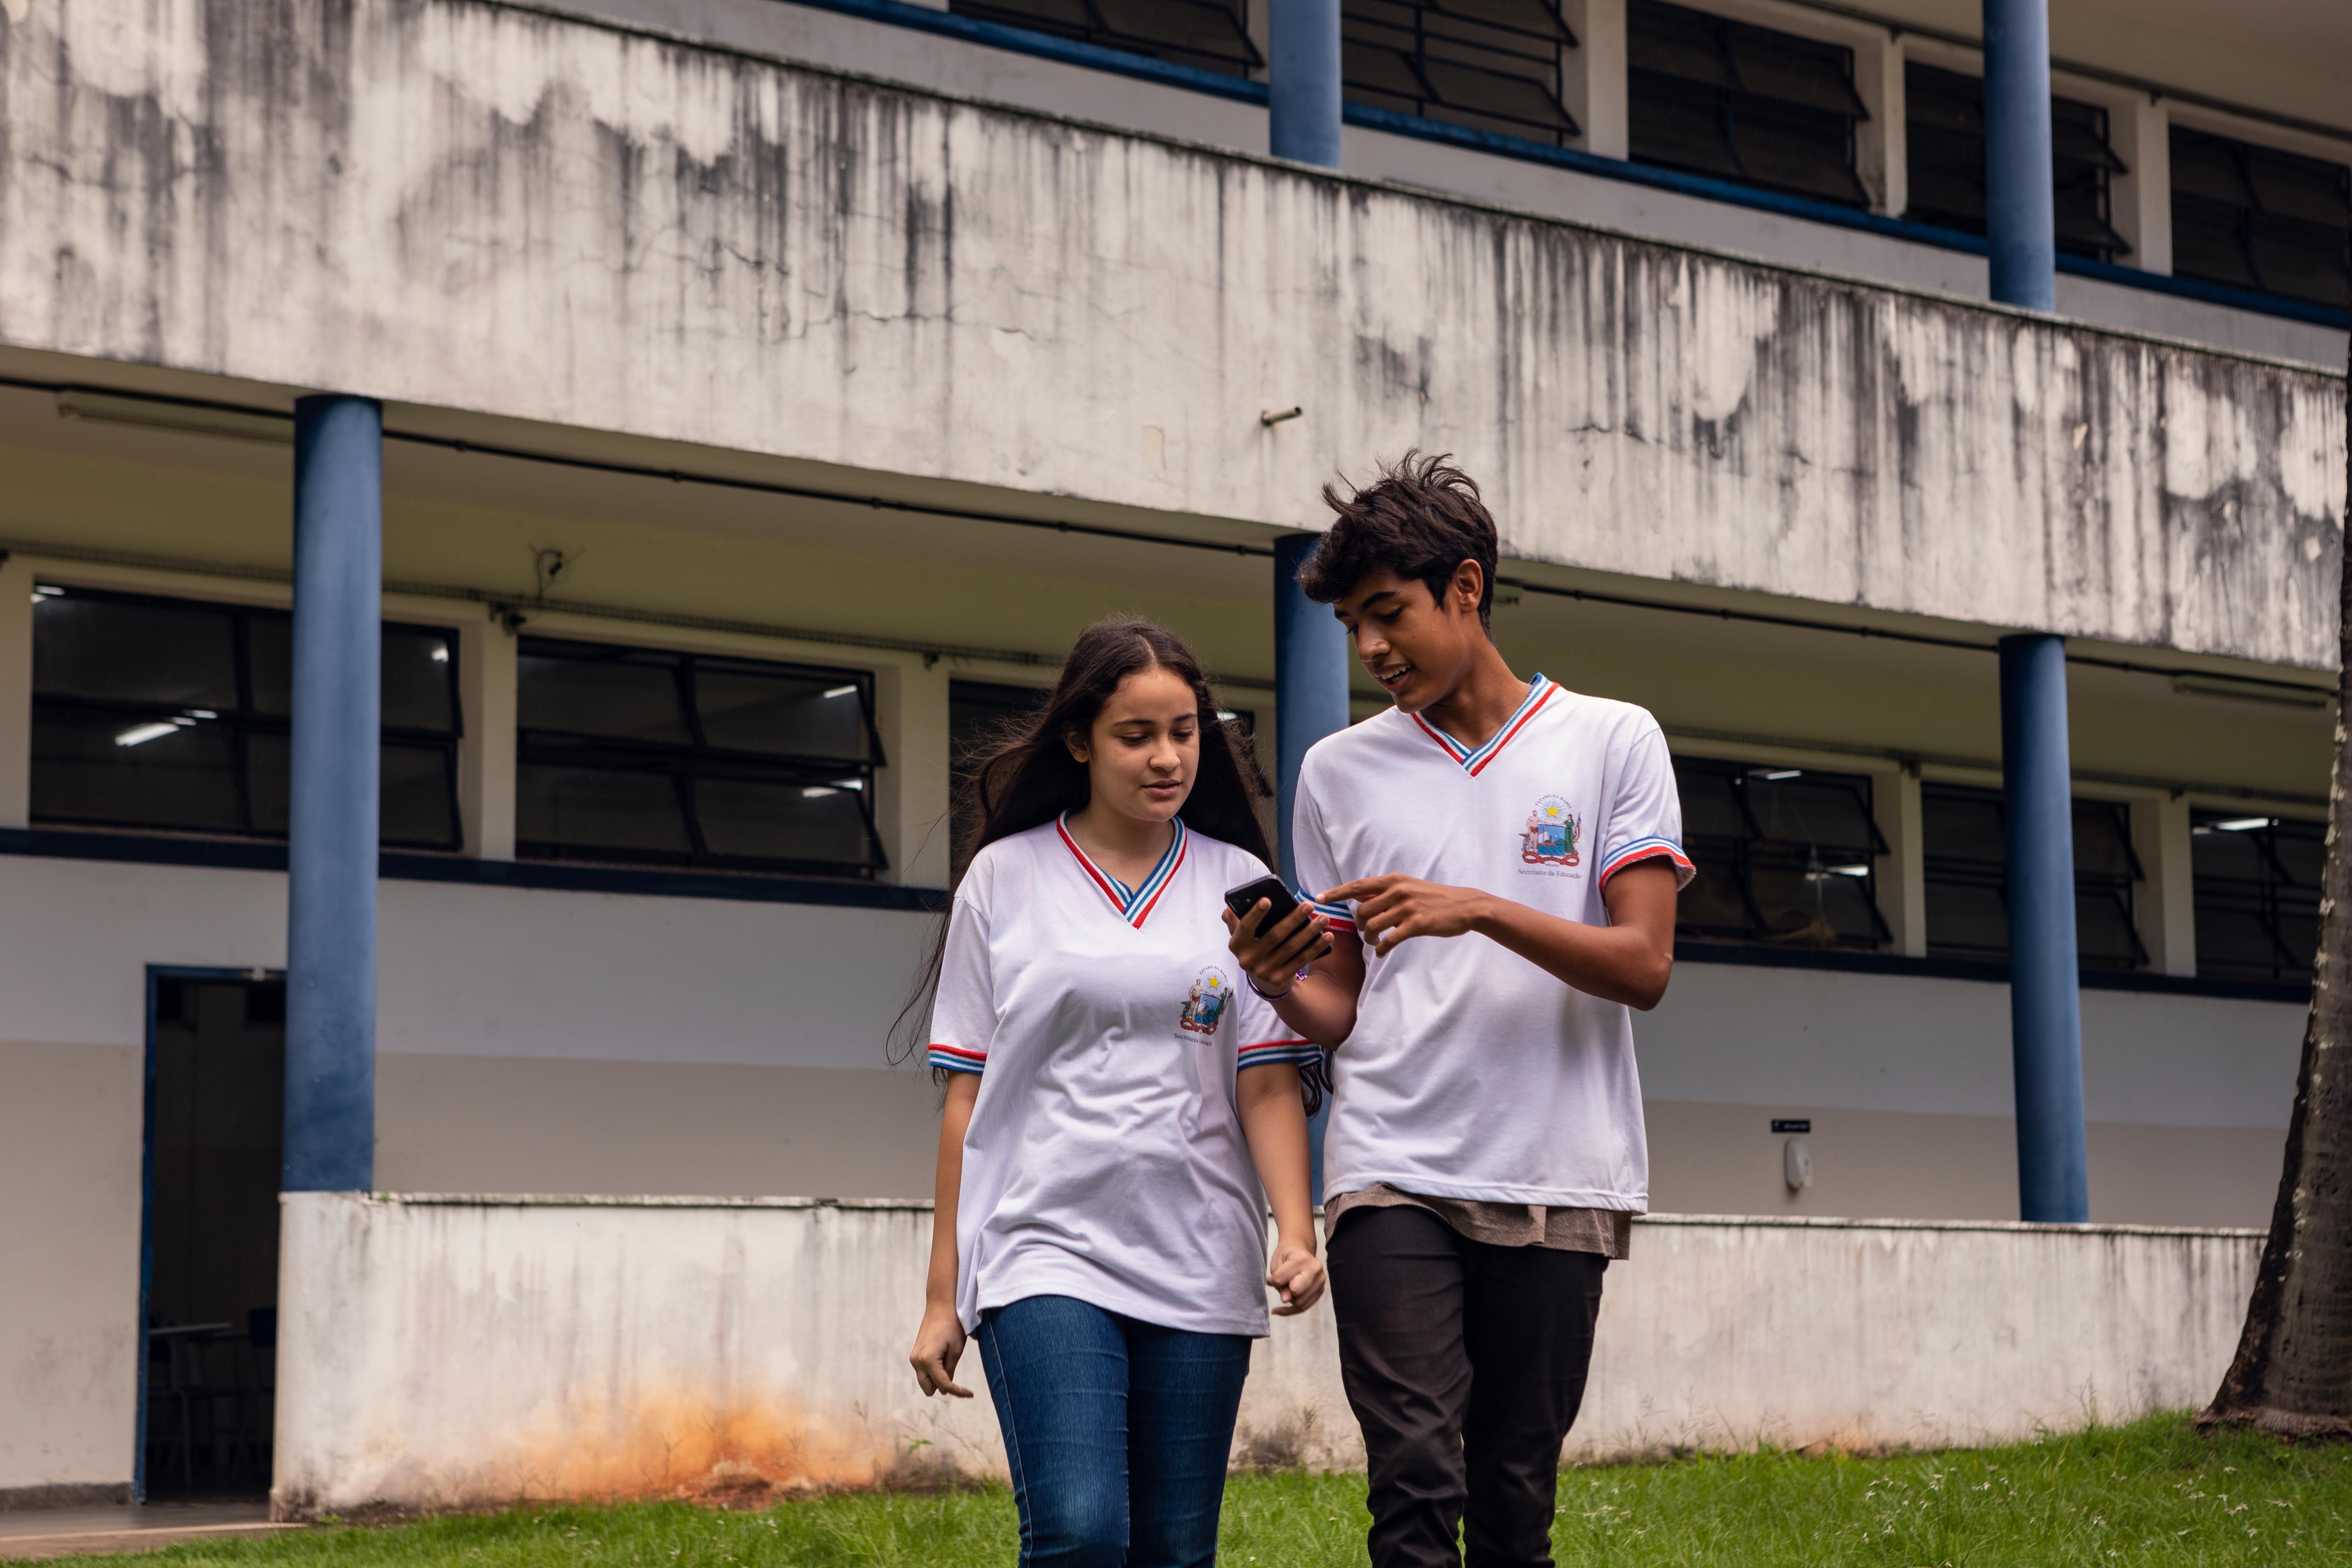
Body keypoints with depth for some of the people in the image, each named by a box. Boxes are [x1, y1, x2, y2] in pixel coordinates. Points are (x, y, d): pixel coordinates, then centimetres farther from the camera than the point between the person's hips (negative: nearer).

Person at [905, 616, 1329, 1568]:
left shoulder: (1238, 884, 9)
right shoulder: (1005, 880, 6)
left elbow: (1270, 1086, 4)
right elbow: (967, 1099, 6)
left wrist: (1296, 1232, -12)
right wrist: (942, 1297, 3)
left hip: (1199, 1268, 2)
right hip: (1045, 1251, -2)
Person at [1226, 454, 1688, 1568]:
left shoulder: (1610, 741, 6)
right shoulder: (1338, 772, 13)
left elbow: (1644, 967, -2)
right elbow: (1341, 1012, 14)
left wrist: (1481, 910, -15)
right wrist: (1280, 985, -8)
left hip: (1557, 1181, -1)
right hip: (1392, 1177, 1)